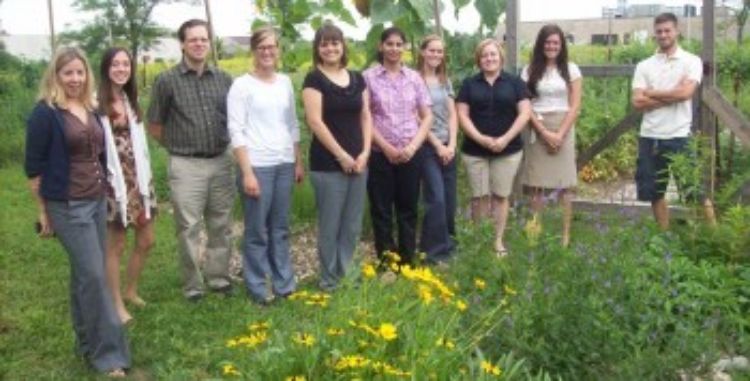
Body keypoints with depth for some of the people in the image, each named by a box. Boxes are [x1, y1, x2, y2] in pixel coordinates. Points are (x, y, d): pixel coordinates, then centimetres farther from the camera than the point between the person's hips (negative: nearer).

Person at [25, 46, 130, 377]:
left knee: (85, 272, 14)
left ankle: (87, 342, 26)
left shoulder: (91, 110, 10)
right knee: (93, 274, -8)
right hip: (67, 206, -7)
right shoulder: (45, 113, -10)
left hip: (97, 201, 7)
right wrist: (43, 211, -6)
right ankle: (106, 351, 1)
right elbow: (34, 167, -8)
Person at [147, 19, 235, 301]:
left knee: (220, 225, 11)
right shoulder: (167, 81, -5)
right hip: (186, 166, -3)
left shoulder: (223, 79, 5)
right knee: (189, 229, 4)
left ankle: (219, 278, 25)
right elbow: (155, 127, 3)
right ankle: (192, 285, 16)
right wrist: (179, 148, 9)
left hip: (221, 162, 3)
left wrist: (222, 144, 9)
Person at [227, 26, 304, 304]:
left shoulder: (285, 83, 11)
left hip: (284, 164, 5)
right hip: (257, 166, -5)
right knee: (257, 231, 2)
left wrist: (298, 162, 12)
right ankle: (257, 288, 14)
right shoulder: (242, 85, -5)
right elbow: (236, 132, -9)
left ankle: (284, 283, 23)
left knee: (280, 228, 12)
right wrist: (246, 172, -15)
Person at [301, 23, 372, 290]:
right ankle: (329, 281, 16)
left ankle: (346, 275, 25)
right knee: (330, 226, 2)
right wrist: (342, 156, -14)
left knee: (353, 226, 11)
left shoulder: (357, 79, 11)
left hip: (358, 163, 6)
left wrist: (365, 152, -3)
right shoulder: (314, 79, -6)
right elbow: (315, 121, -13)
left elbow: (366, 117, 11)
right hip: (327, 165, -5)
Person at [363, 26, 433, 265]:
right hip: (380, 154, -2)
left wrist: (412, 147, -7)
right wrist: (387, 148, -11)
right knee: (381, 210, 6)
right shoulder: (368, 77, -1)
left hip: (411, 154, 2)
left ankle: (408, 262, 23)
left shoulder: (414, 77, 6)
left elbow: (427, 116, 6)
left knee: (408, 209, 10)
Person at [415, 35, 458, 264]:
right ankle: (436, 251, -1)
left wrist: (451, 144, -4)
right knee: (436, 199, -11)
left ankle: (447, 245, 21)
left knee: (449, 200, 7)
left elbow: (452, 115, 10)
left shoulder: (445, 81, 14)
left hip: (448, 147, 6)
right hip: (427, 147, -6)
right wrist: (438, 145, -12)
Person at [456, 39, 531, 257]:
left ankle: (498, 240, 14)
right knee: (479, 196, 2)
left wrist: (505, 139, -13)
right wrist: (481, 139, -13)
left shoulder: (514, 82, 5)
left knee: (501, 196, 5)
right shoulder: (469, 84, 7)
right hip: (475, 150, 0)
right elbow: (462, 115, 0)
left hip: (508, 150, 0)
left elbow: (525, 112, -2)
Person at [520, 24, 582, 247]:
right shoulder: (530, 71, 5)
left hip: (563, 131, 0)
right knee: (536, 186, -2)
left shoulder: (571, 69, 6)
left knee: (563, 186, 0)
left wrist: (560, 134, -11)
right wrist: (545, 133, -11)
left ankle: (565, 237, 4)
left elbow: (575, 106, 1)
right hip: (538, 132, 0)